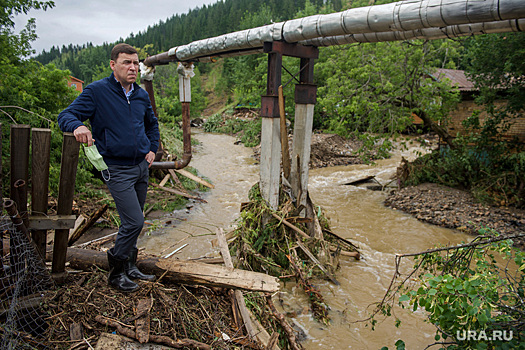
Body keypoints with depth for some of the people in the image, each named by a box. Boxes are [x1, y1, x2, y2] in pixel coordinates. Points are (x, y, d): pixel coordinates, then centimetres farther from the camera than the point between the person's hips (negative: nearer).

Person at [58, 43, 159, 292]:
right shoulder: (96, 91, -8)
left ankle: (129, 268, 31)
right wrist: (77, 126, -32)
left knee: (133, 221, 14)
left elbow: (152, 123, 26)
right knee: (134, 222, -11)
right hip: (117, 169, -6)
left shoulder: (141, 95, 9)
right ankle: (116, 273, 10)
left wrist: (152, 149, 13)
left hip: (142, 166, 7)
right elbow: (66, 116, -9)